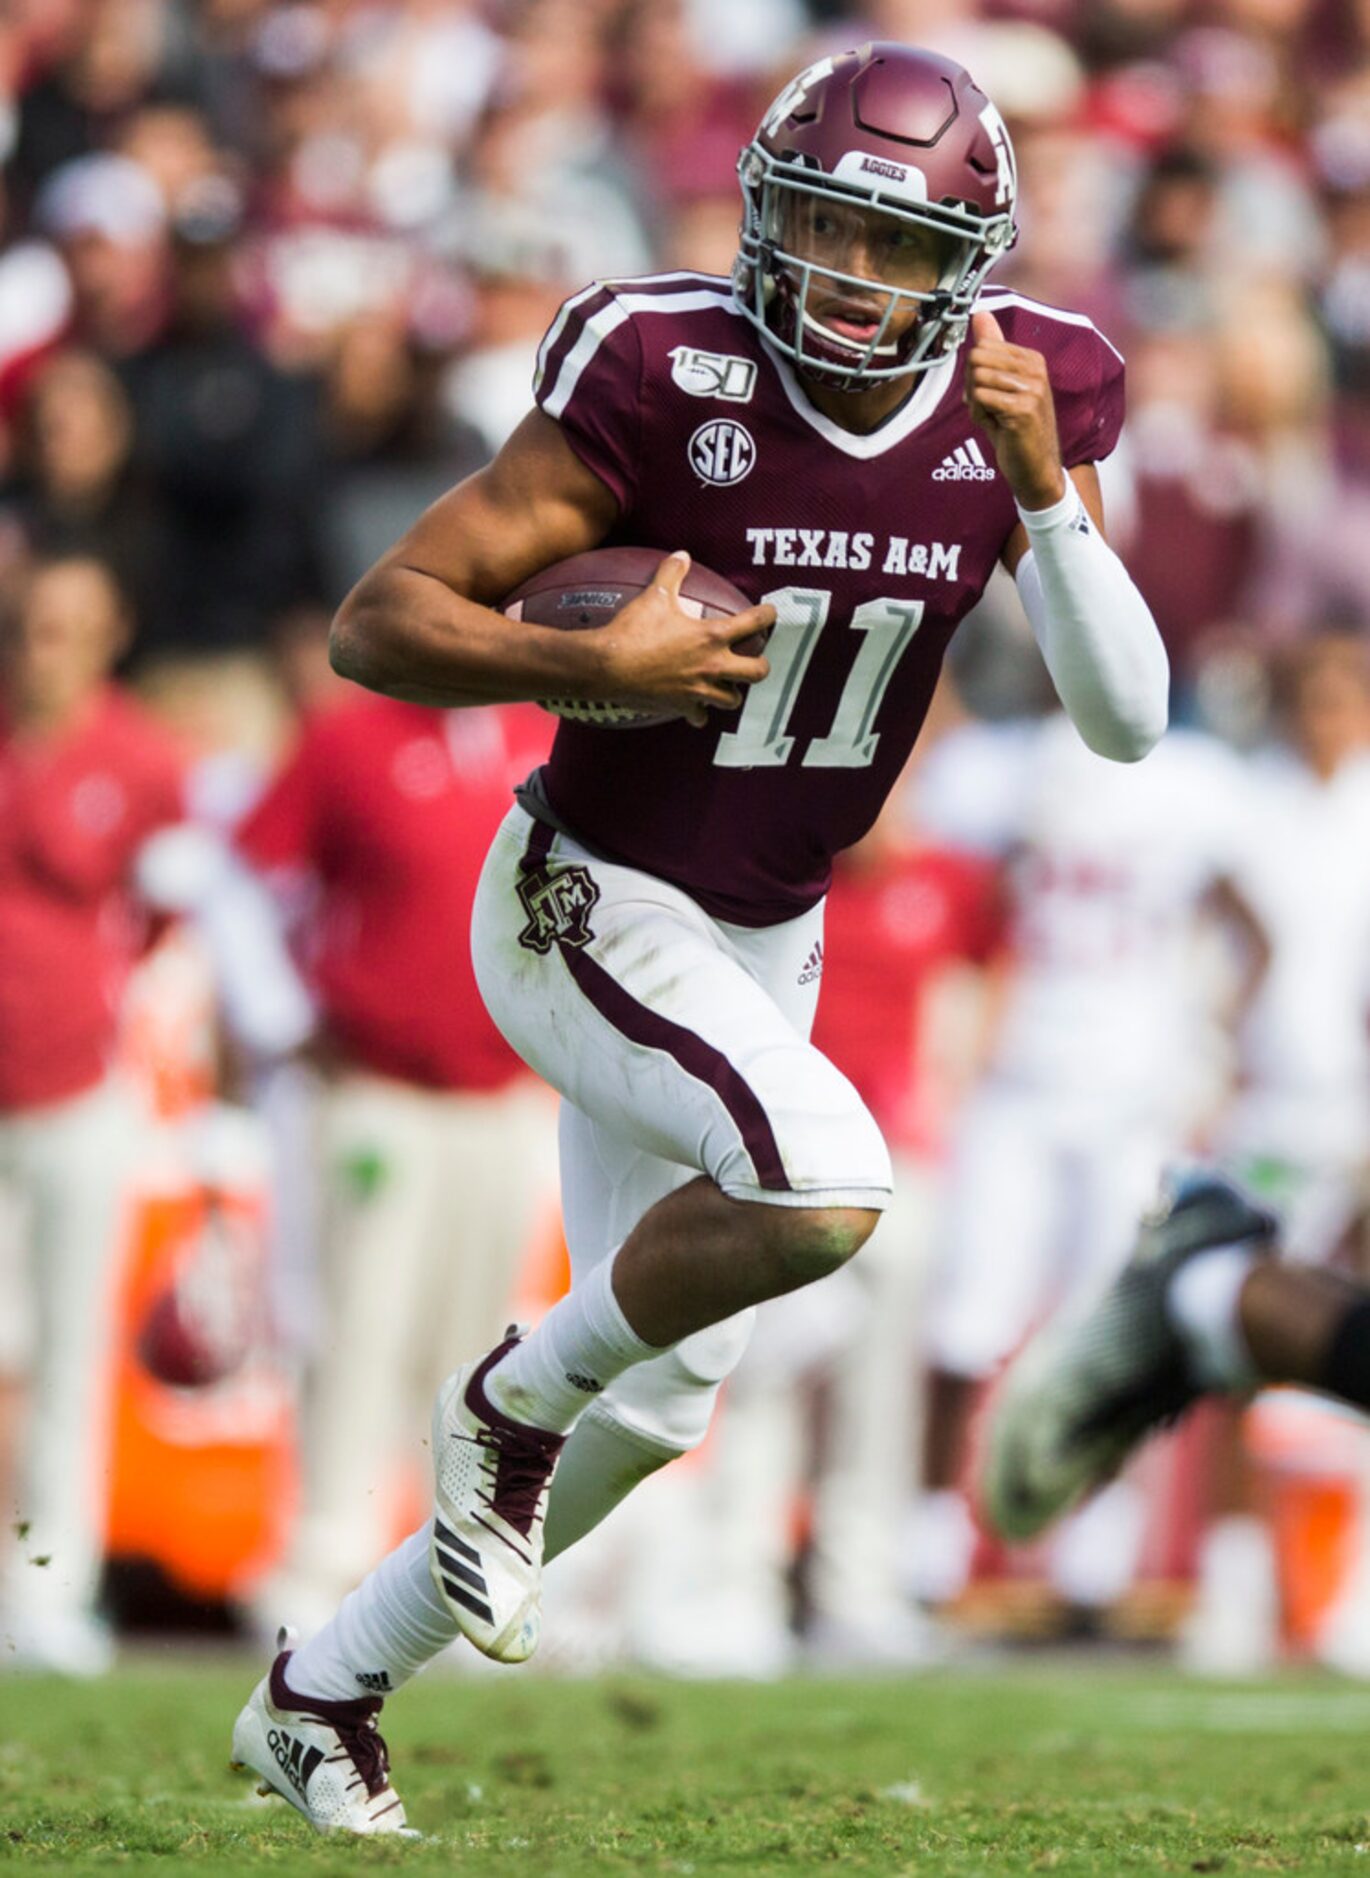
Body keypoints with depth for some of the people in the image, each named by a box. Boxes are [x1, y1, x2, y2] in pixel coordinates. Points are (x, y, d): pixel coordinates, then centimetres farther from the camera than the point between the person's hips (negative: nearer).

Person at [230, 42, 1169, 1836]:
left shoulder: (1019, 401, -7)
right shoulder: (669, 382, -21)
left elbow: (1128, 721, -11)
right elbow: (377, 624, -19)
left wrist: (1044, 489, -24)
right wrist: (593, 663, -34)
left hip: (763, 946, 6)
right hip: (586, 913, -6)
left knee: (655, 1403, 10)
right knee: (826, 1180, -31)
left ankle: (323, 1690, 28)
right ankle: (512, 1401, -4)